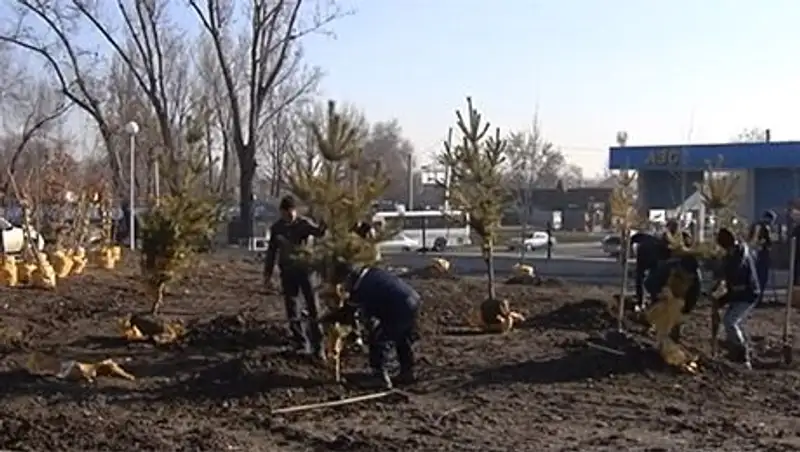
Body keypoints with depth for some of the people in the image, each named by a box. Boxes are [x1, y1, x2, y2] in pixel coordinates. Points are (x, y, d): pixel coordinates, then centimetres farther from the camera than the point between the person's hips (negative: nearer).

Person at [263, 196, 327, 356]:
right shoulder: (276, 228, 3)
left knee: (313, 307, -2)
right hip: (287, 272, 3)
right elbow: (271, 252, 11)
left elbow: (318, 232, -24)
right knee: (292, 310, 6)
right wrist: (267, 275, 9)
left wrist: (323, 227, -48)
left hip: (305, 269, -3)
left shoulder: (304, 223, -6)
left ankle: (317, 345, 4)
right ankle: (301, 344, 15)